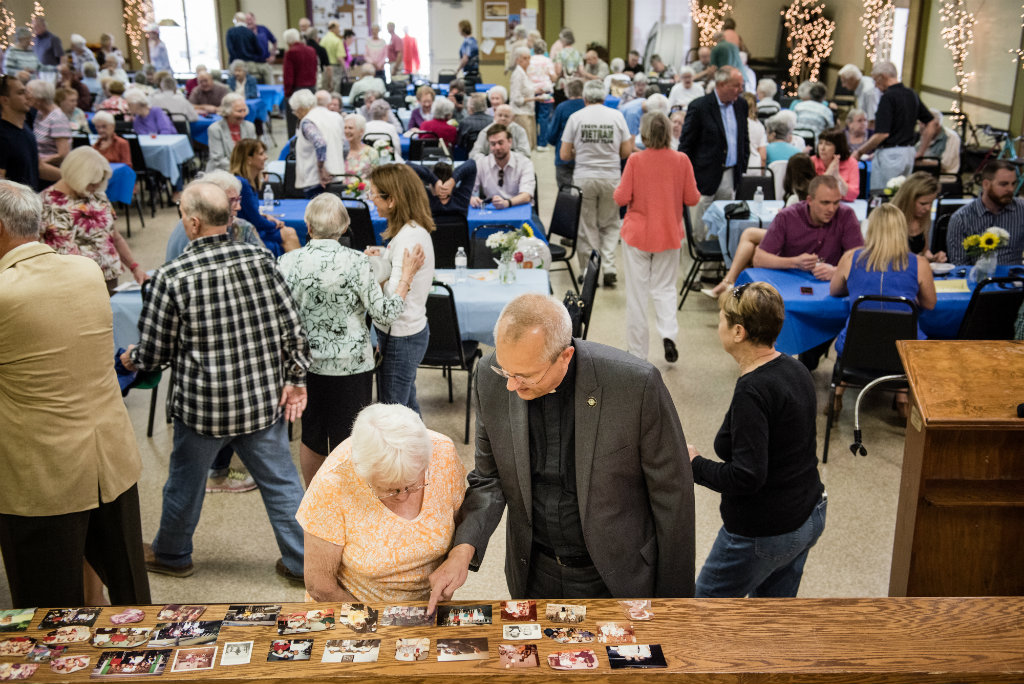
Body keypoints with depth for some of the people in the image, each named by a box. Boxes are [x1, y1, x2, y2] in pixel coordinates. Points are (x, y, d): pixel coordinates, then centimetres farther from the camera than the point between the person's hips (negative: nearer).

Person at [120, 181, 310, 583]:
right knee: (281, 482, 14)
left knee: (185, 483, 20)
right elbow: (292, 327, -5)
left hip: (203, 405, -2)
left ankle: (171, 555, 43)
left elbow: (153, 352, -7)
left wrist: (131, 360, 16)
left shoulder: (172, 277, -15)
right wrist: (296, 380, 5)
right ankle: (302, 561, 23)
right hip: (264, 398, 2)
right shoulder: (259, 259, -7)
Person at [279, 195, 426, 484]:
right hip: (350, 365, -4)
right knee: (348, 439, 10)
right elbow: (384, 313, -13)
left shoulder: (288, 262, -8)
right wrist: (407, 274, -3)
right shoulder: (356, 262, -17)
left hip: (305, 362, 4)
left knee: (311, 437, 20)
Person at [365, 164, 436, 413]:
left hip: (401, 337, -10)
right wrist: (382, 258, 0)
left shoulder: (408, 237, -23)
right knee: (408, 406, 22)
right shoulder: (416, 229, 8)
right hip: (411, 330, 10)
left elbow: (393, 296, -28)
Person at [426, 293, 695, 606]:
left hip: (618, 579, -3)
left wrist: (674, 596, -7)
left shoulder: (637, 384, -27)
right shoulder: (492, 378, -16)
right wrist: (463, 548, -19)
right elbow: (489, 478, -3)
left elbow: (671, 496, -15)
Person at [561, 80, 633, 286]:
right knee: (609, 225, 14)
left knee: (586, 226, 8)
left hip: (583, 178, -1)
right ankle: (609, 267, 1)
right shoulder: (617, 116, 2)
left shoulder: (576, 117, -1)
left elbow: (564, 154, 1)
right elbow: (627, 151, 5)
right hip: (611, 178, 1)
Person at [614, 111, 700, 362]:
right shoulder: (681, 160, -6)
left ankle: (637, 353, 11)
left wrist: (617, 190, 10)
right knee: (665, 287, 16)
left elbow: (621, 198, -11)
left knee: (637, 292, 7)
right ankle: (669, 334, -6)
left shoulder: (635, 160, -12)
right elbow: (692, 199, -2)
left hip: (637, 233, -1)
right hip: (669, 234, 2)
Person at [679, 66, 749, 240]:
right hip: (706, 176, -5)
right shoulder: (699, 107, -11)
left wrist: (743, 167, 13)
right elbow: (685, 144, -8)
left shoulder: (741, 105, 8)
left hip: (731, 175, 5)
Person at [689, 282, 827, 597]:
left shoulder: (752, 390, -27)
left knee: (706, 604, 12)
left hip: (765, 533, -9)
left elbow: (747, 477, -31)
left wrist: (696, 464, -16)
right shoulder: (794, 369, 1)